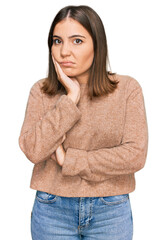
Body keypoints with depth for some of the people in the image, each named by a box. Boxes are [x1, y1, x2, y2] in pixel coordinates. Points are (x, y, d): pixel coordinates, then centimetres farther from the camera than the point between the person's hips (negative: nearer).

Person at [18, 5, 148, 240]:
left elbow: (135, 155, -13)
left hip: (110, 212, 0)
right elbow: (32, 150, -14)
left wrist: (68, 159, -13)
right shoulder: (41, 91, -2)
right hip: (52, 210, 1)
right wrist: (70, 98, -17)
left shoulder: (127, 88, -6)